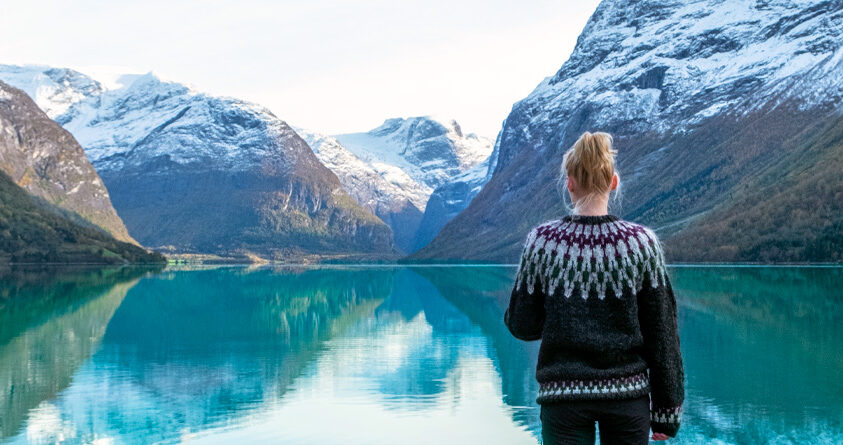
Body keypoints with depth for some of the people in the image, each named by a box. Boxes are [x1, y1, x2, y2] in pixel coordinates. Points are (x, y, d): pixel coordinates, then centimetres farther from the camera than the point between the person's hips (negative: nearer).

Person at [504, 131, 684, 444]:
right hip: (628, 394, 1)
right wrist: (667, 411, 7)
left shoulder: (542, 241, -6)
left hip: (563, 395, -1)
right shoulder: (642, 242, -4)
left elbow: (522, 327, -1)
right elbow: (662, 335, 0)